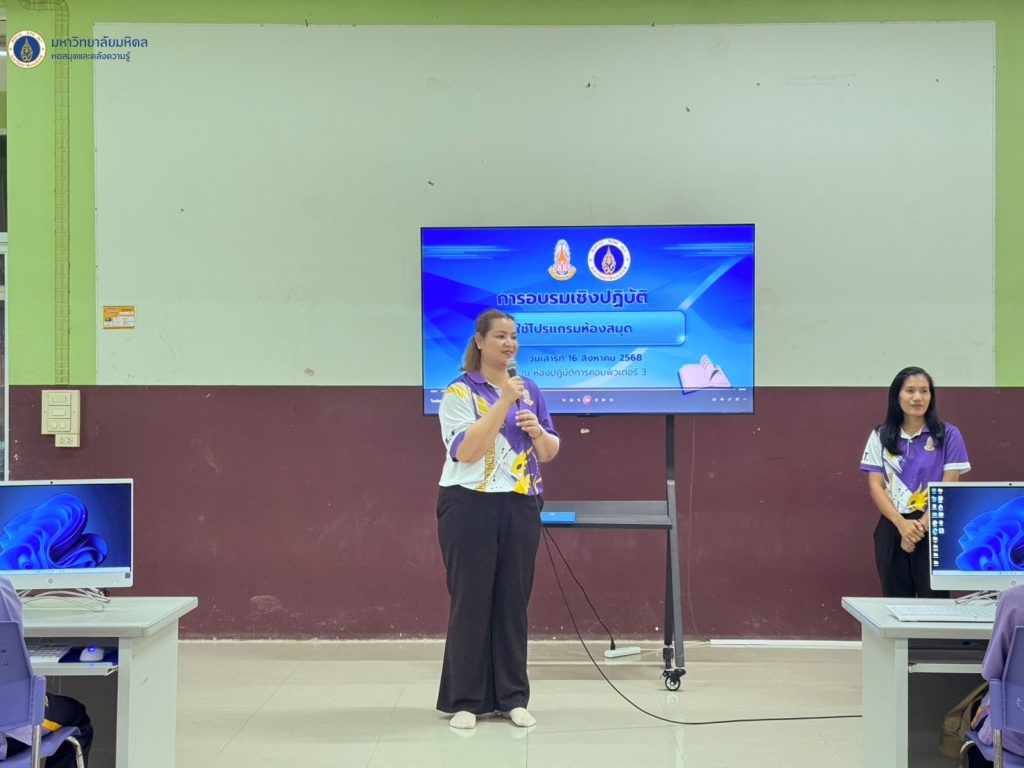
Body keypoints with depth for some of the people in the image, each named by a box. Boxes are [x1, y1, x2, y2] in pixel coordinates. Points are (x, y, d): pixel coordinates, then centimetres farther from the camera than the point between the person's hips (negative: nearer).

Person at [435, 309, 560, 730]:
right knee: (471, 604, 1)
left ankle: (513, 697, 17)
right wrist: (504, 402, -21)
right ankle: (464, 701, 10)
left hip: (520, 507, 5)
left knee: (513, 604, 8)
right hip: (470, 507, -4)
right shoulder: (459, 392, -5)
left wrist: (538, 432, -7)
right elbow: (466, 451, -18)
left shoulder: (530, 390, 11)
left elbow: (549, 453, 15)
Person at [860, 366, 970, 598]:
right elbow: (875, 486, 1)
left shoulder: (948, 435, 0)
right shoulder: (881, 436, 6)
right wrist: (902, 524, -14)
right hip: (892, 529, 2)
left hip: (934, 529, -2)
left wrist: (922, 526, -13)